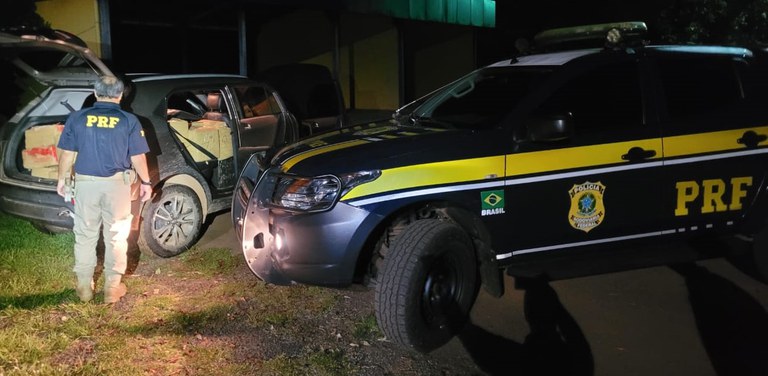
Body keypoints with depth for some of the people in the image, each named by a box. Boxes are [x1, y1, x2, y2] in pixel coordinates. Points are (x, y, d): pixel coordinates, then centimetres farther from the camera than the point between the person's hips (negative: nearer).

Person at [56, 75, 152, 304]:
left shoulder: (77, 118, 0)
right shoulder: (129, 121, -4)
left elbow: (67, 153, 3)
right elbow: (138, 158, -4)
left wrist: (62, 179, 16)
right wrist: (146, 183, 9)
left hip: (85, 183, 1)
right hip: (116, 184, -1)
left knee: (85, 236, 13)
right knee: (116, 237, 10)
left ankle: (84, 288, 21)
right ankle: (112, 288, 14)